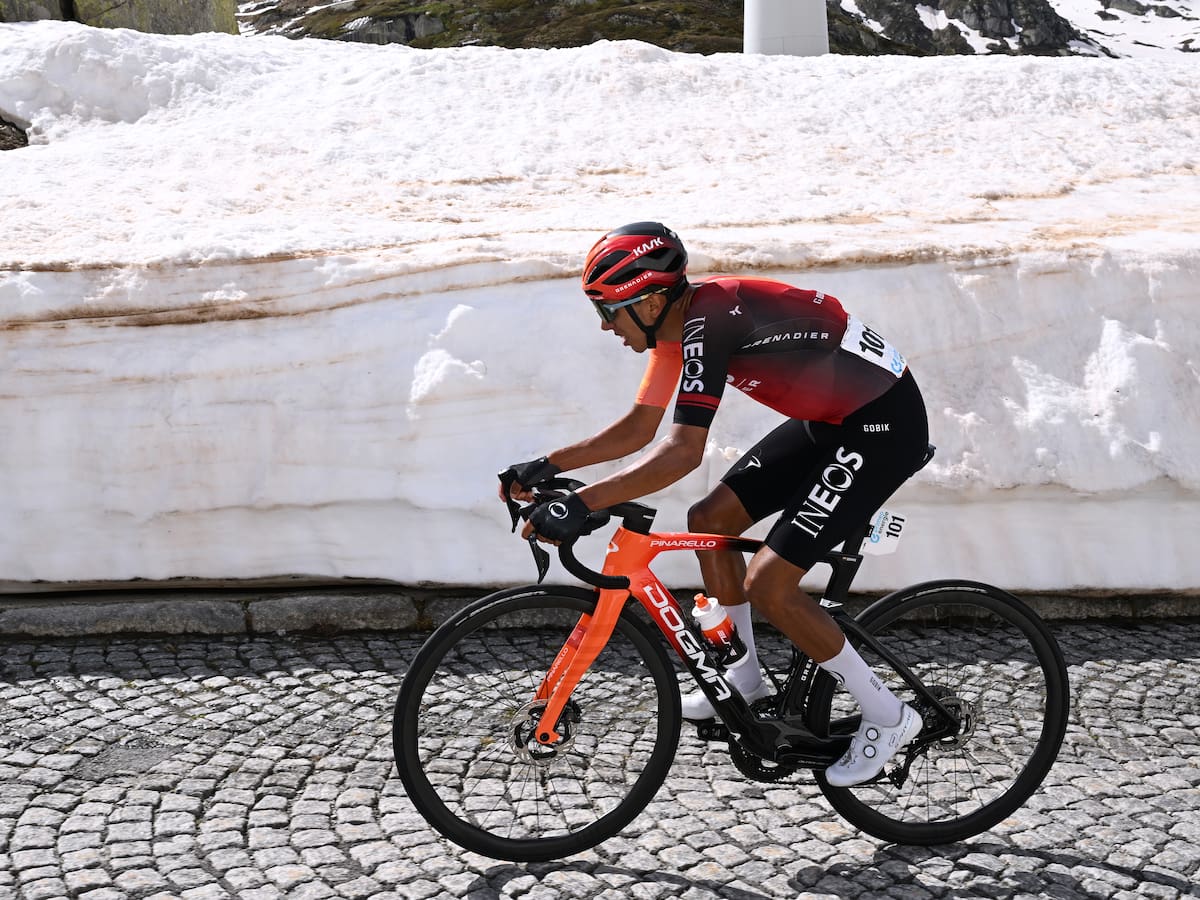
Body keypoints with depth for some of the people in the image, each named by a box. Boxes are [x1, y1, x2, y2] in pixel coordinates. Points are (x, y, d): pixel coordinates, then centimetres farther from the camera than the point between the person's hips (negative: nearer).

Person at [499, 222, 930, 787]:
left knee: (768, 582, -13)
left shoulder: (708, 322, -26)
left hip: (884, 423, -10)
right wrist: (548, 465, 4)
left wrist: (582, 505, -37)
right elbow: (640, 427, 11)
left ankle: (886, 717, 2)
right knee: (710, 520, 8)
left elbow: (683, 450, -34)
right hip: (829, 418, 10)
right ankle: (745, 680, 24)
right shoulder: (679, 320, 3)